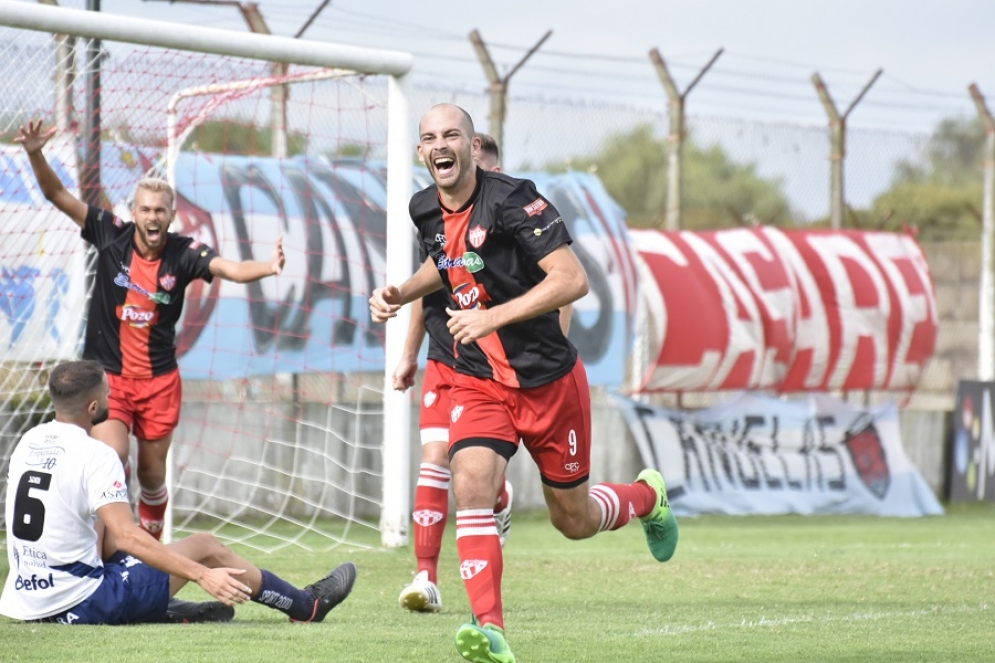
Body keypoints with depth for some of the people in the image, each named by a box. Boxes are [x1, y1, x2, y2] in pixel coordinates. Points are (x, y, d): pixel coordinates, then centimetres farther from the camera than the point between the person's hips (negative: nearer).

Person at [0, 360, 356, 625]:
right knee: (204, 546, 5)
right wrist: (203, 575, -26)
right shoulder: (95, 456, -18)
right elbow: (127, 536, -26)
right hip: (78, 606, -8)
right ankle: (306, 605, 20)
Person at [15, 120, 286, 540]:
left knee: (152, 475, 11)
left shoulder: (184, 253, -11)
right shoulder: (111, 236, -10)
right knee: (112, 462, -20)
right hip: (107, 376, -1)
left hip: (159, 381, 1)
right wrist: (35, 155, -26)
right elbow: (57, 195, -11)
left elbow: (231, 269, -26)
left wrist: (267, 268, -47)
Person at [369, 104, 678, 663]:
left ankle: (648, 497, 46)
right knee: (471, 485, -23)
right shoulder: (425, 210, 1)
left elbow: (573, 280, -26)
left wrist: (493, 316, -31)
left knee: (574, 522, 11)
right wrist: (400, 294, 7)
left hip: (550, 381, -4)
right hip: (480, 381, 4)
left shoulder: (512, 200, -20)